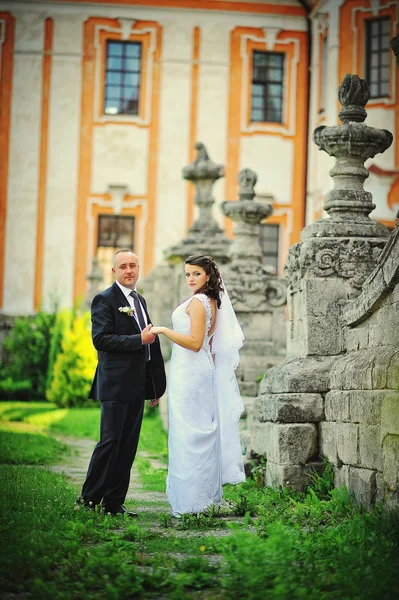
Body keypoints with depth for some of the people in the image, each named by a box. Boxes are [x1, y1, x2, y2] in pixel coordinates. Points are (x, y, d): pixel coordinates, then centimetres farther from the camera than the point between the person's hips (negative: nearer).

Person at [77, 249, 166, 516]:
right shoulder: (105, 300, -7)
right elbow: (101, 339, -17)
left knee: (128, 445, 8)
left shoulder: (140, 300, 18)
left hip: (138, 385, 8)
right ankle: (89, 499, 5)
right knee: (110, 442, -5)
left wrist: (156, 384, 18)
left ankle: (114, 503, 13)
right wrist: (140, 340, -20)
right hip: (116, 384, -7)